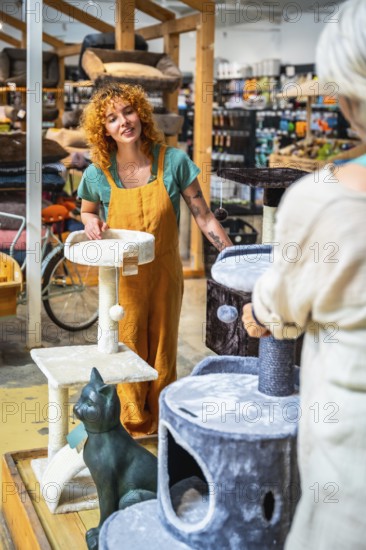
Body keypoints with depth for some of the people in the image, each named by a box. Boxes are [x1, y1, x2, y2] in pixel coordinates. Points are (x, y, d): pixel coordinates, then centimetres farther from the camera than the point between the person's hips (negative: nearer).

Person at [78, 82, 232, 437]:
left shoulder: (173, 161, -12)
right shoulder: (97, 174, -10)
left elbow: (203, 217, -7)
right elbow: (87, 210, 12)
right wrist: (90, 221, -12)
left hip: (165, 274, 1)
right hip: (123, 277, 0)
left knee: (163, 354, 13)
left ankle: (162, 428, 32)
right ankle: (133, 427, 29)